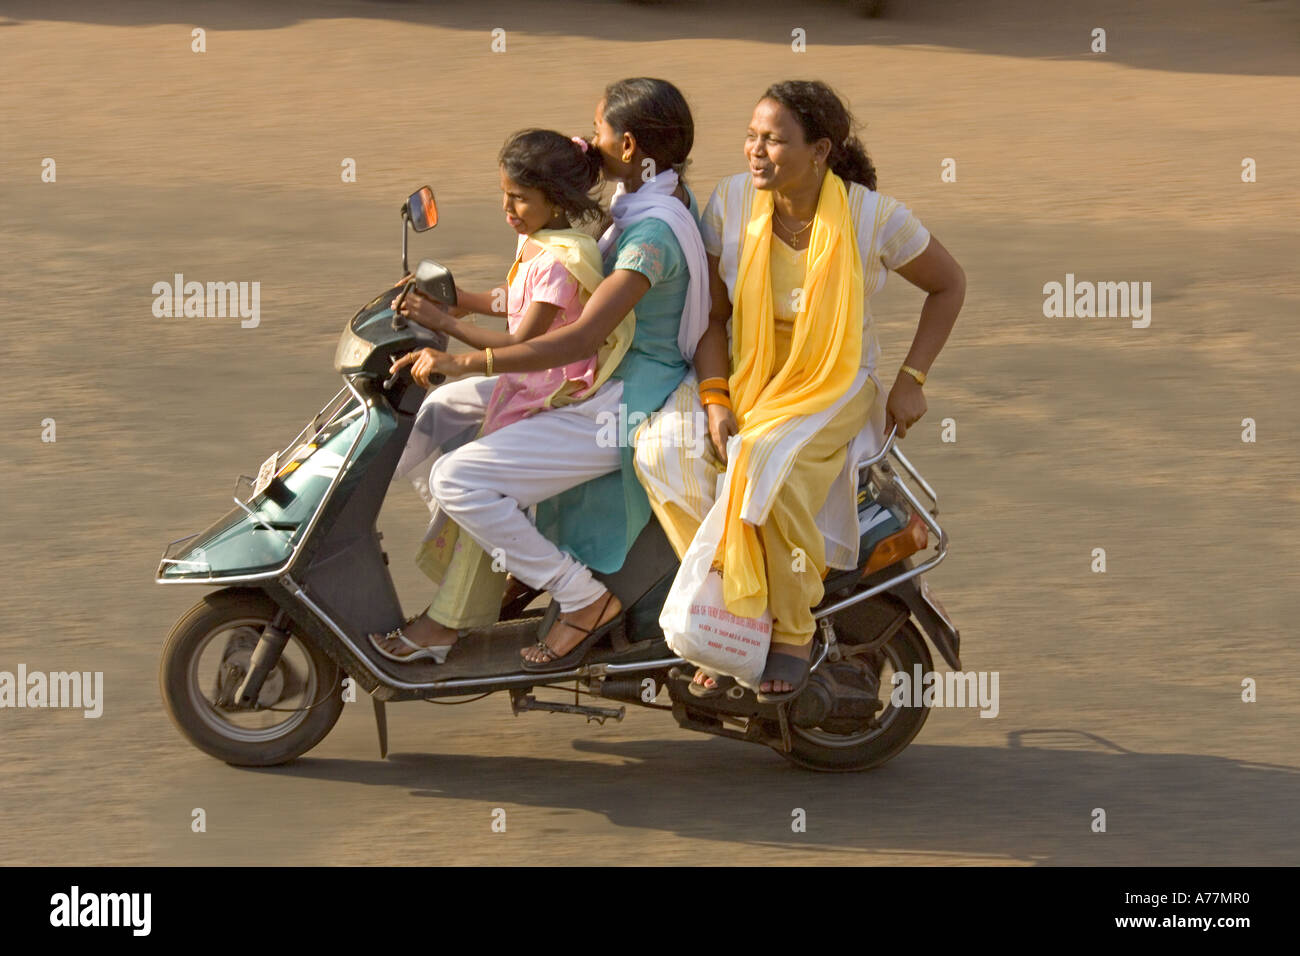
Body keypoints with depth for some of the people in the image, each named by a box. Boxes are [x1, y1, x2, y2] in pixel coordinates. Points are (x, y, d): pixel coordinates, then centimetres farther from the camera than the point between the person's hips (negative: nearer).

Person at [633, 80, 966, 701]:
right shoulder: (730, 201, -6)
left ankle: (793, 633, -14)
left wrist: (911, 380, -2)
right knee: (662, 447, -29)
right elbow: (711, 313, -1)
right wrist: (715, 401, -16)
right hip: (741, 376, 3)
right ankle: (731, 609, -16)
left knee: (765, 469, -35)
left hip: (836, 387, -3)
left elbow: (948, 284, 4)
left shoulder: (873, 216, -12)